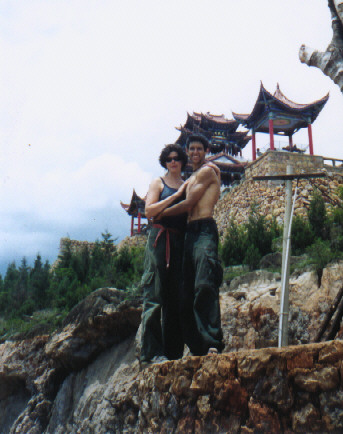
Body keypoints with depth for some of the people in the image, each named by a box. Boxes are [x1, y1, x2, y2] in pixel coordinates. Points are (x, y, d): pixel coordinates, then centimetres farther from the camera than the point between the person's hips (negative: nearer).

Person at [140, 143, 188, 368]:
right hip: (160, 239, -4)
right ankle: (152, 352, -7)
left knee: (176, 297, 4)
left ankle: (174, 351, 9)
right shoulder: (158, 183, 9)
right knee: (155, 295, -9)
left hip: (181, 241, 4)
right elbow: (149, 211, -4)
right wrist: (175, 195, -8)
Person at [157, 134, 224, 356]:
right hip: (190, 233, 9)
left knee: (204, 286, -22)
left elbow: (188, 204, -5)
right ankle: (197, 346, 4)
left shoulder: (206, 171, 2)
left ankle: (213, 343, -25)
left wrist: (160, 214, 6)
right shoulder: (192, 177, 29)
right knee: (188, 293, 3)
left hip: (204, 231, -9)